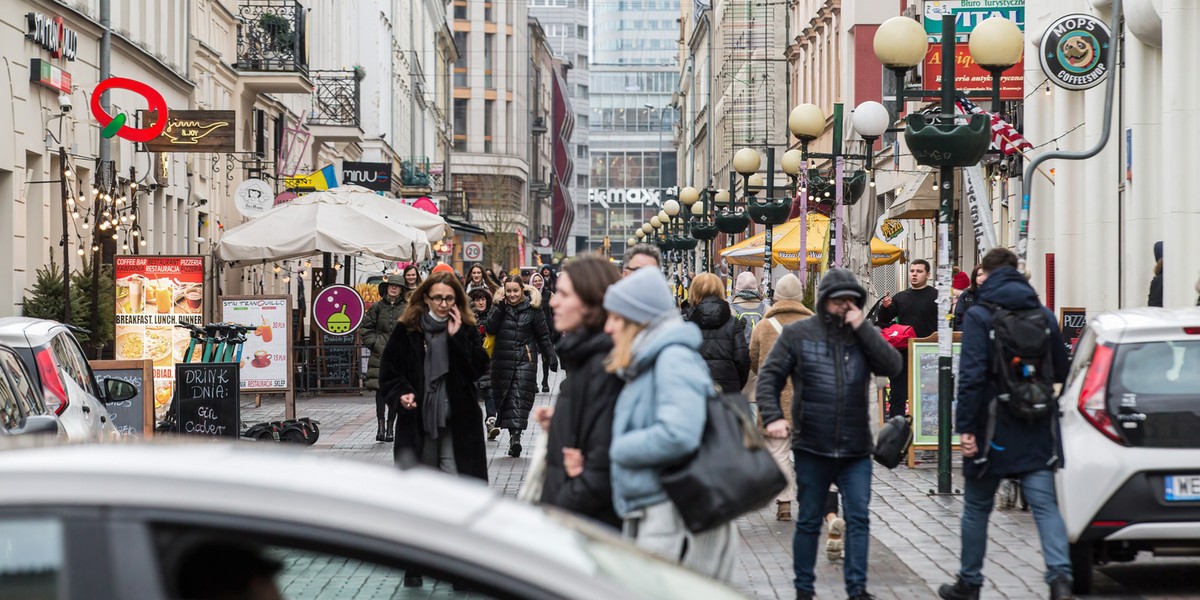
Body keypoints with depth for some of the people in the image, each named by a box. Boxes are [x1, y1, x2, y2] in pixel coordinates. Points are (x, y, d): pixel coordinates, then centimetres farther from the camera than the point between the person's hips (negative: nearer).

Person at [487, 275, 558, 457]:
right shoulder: (500, 307, 8)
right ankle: (513, 435, 12)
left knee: (521, 396, -13)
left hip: (525, 359, -3)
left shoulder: (532, 308, 1)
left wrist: (551, 358, 4)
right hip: (503, 359, 3)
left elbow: (543, 335, 5)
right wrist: (500, 308, -12)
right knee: (505, 396, 5)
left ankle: (515, 436, -23)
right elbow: (490, 329, -5)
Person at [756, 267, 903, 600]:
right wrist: (773, 416, -14)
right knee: (809, 521, 9)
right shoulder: (798, 334, 0)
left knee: (859, 519, -1)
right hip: (812, 448, -1)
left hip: (856, 449, 1)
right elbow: (769, 376, 0)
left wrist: (863, 328, -13)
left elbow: (892, 366, -10)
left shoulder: (864, 334, 6)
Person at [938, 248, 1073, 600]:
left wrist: (965, 426, -16)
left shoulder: (978, 316, -9)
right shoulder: (1044, 315, 6)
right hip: (1037, 431, 3)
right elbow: (1060, 371, 14)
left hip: (994, 427, -3)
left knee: (977, 507, 12)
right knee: (1044, 504, 0)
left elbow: (971, 376, -17)